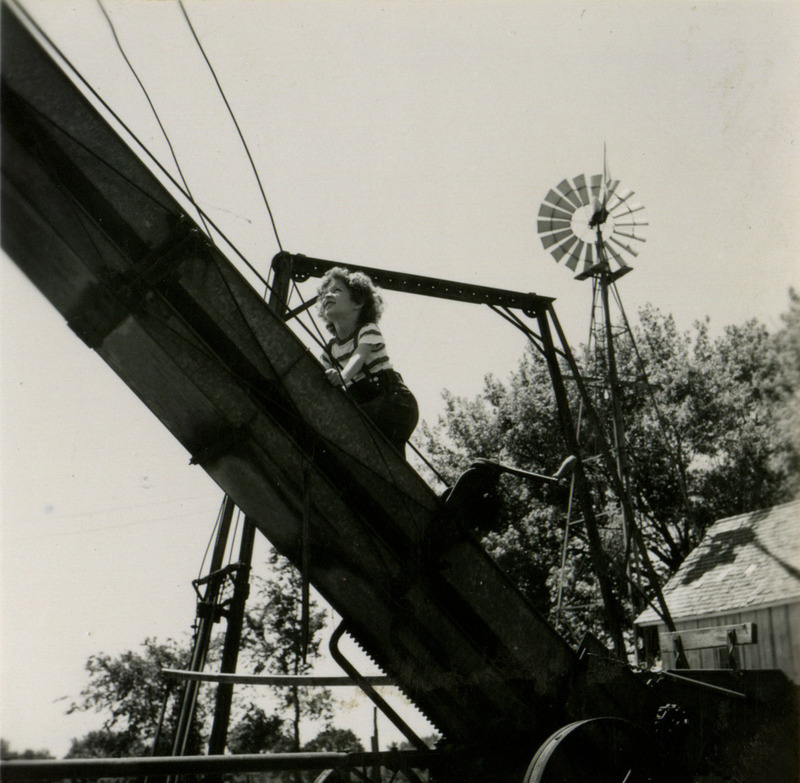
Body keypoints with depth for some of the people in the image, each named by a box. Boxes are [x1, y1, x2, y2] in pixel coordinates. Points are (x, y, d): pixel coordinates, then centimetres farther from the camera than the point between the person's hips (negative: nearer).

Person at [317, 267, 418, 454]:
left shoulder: (368, 330, -1)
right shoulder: (330, 350, 14)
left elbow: (359, 356, -22)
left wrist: (343, 376, -43)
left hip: (394, 399, -6)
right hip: (364, 406, 6)